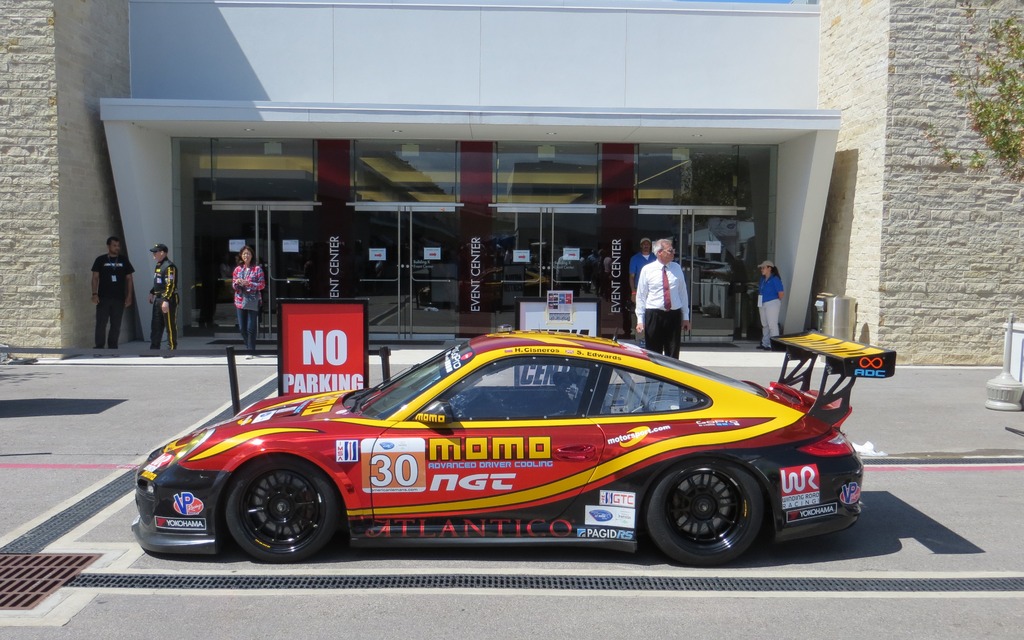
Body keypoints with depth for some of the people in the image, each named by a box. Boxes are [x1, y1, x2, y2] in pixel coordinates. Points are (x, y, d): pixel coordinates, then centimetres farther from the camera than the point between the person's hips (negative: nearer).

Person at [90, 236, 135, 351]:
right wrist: (94, 294, -9)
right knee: (101, 323, -4)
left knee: (116, 325, 5)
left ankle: (112, 347, 14)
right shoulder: (100, 260, 4)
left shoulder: (124, 260, 9)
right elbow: (95, 277, 2)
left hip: (119, 298, 2)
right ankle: (99, 347, 2)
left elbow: (129, 278, 10)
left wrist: (129, 296, 3)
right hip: (103, 298, -2)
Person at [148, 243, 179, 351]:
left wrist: (166, 300, -27)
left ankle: (172, 348, 4)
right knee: (155, 325, 14)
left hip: (168, 299, -10)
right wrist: (152, 293, 24)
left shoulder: (169, 266, -16)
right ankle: (154, 347, 22)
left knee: (170, 326, -2)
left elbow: (171, 285, -23)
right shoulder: (158, 265, 16)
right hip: (158, 299, 10)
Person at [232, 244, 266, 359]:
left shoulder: (257, 268, -1)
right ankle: (249, 348, 23)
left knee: (251, 328, -7)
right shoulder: (238, 269, 11)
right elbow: (233, 285, 14)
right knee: (242, 328, 6)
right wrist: (237, 283, -9)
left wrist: (249, 283, -16)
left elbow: (262, 285, -5)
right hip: (240, 301, 4)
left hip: (253, 301, -4)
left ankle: (251, 351, 0)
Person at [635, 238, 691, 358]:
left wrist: (686, 317, 9)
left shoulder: (677, 268, 7)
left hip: (674, 316, 3)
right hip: (654, 316, -2)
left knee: (673, 356, 7)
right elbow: (641, 296, 0)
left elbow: (683, 293, 11)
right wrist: (640, 320, -4)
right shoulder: (647, 270, -1)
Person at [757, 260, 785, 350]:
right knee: (764, 325, 15)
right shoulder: (762, 279, 11)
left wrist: (777, 301, 0)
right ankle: (765, 343, 24)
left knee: (772, 325, -8)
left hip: (772, 304, -9)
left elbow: (781, 293, -15)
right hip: (762, 304, 9)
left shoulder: (775, 279, -13)